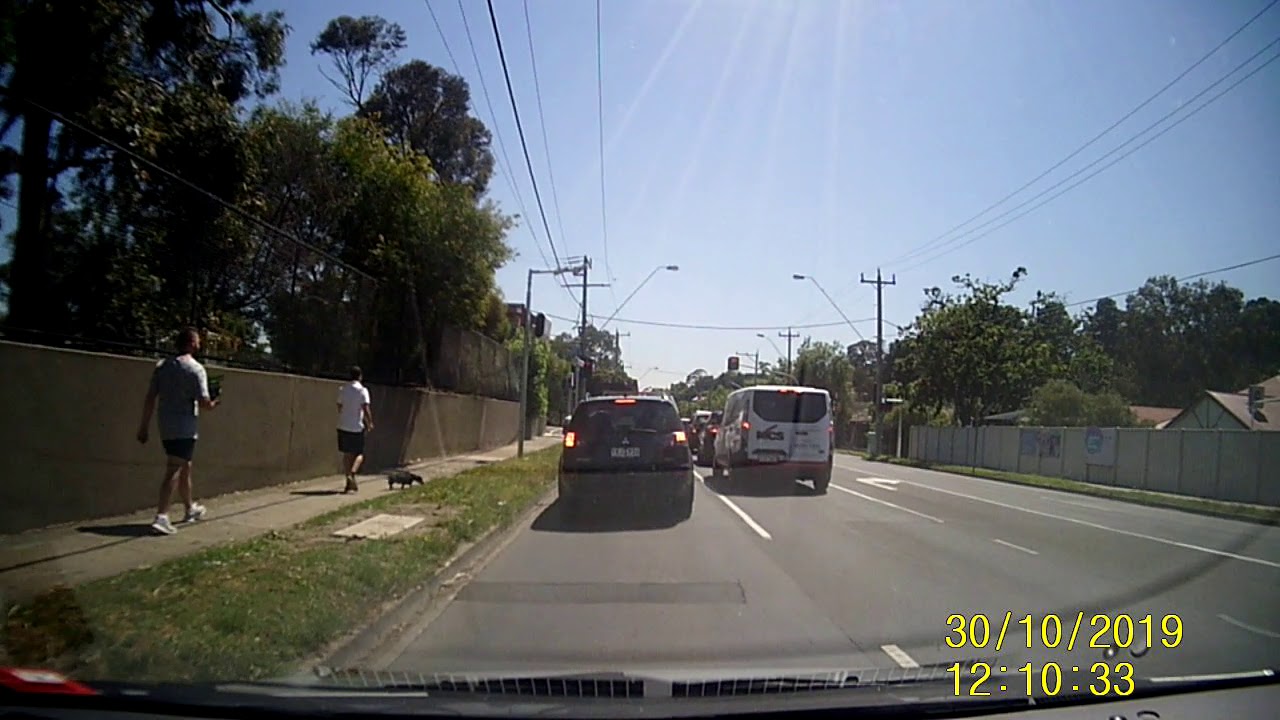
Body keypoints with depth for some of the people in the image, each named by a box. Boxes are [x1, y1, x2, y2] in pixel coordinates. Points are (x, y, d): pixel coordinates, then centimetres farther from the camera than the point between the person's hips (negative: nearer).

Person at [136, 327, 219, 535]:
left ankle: (191, 509, 37)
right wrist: (212, 405, 8)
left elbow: (150, 398, 5)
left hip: (165, 425, 7)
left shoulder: (162, 366, 7)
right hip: (184, 428, -7)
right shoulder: (196, 369, -11)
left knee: (185, 467, 21)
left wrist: (144, 426, 8)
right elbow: (204, 402, -16)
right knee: (174, 471, -8)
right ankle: (161, 517, -16)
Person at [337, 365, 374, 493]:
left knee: (347, 454, 12)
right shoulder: (362, 390, -9)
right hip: (357, 427, -4)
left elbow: (339, 408, 9)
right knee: (359, 454, 9)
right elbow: (366, 409, -17)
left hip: (343, 426, 4)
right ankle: (352, 474, -16)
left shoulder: (342, 390, 4)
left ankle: (349, 483, 11)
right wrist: (370, 423, -3)